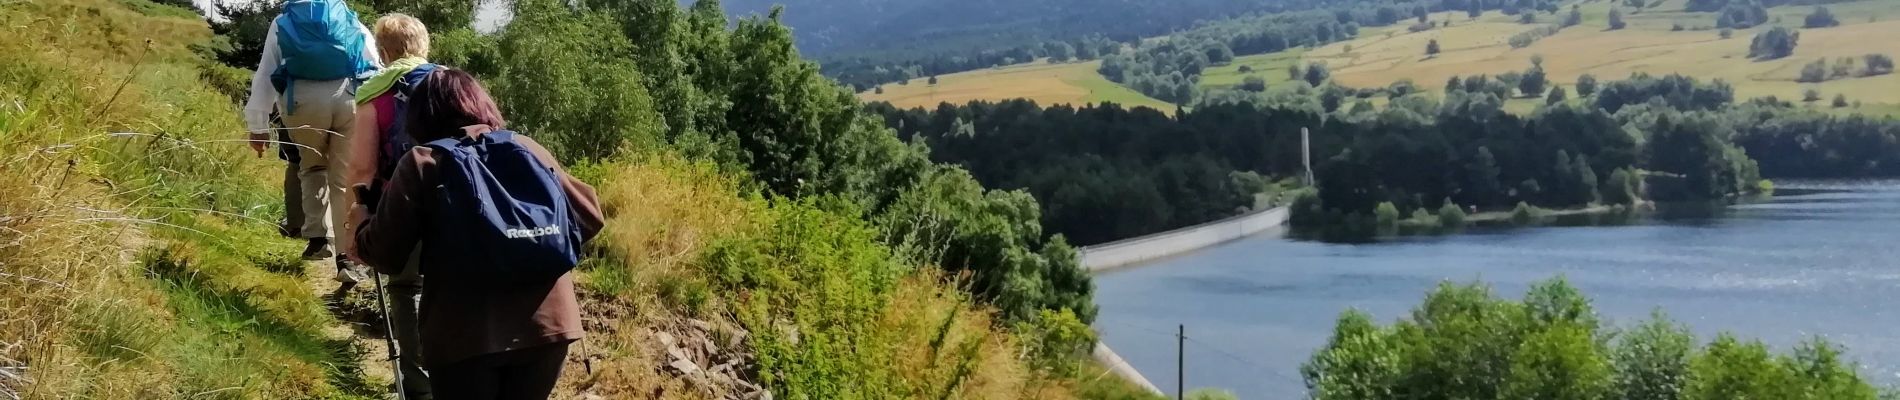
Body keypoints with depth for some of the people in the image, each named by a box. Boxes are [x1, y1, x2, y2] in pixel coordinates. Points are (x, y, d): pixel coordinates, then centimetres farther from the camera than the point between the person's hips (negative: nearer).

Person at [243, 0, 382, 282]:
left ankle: (317, 237, 11)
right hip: (350, 98, 0)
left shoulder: (282, 24, 23)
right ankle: (345, 258, 0)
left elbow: (264, 75, 17)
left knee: (312, 167, 24)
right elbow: (377, 70, 17)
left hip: (303, 100, 0)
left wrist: (258, 126, 16)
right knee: (346, 179, 5)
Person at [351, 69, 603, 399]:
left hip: (464, 334, -3)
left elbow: (386, 255, 1)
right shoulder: (530, 149, 12)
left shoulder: (421, 162, 2)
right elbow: (588, 216, 15)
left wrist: (363, 223, 22)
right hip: (546, 323, 3)